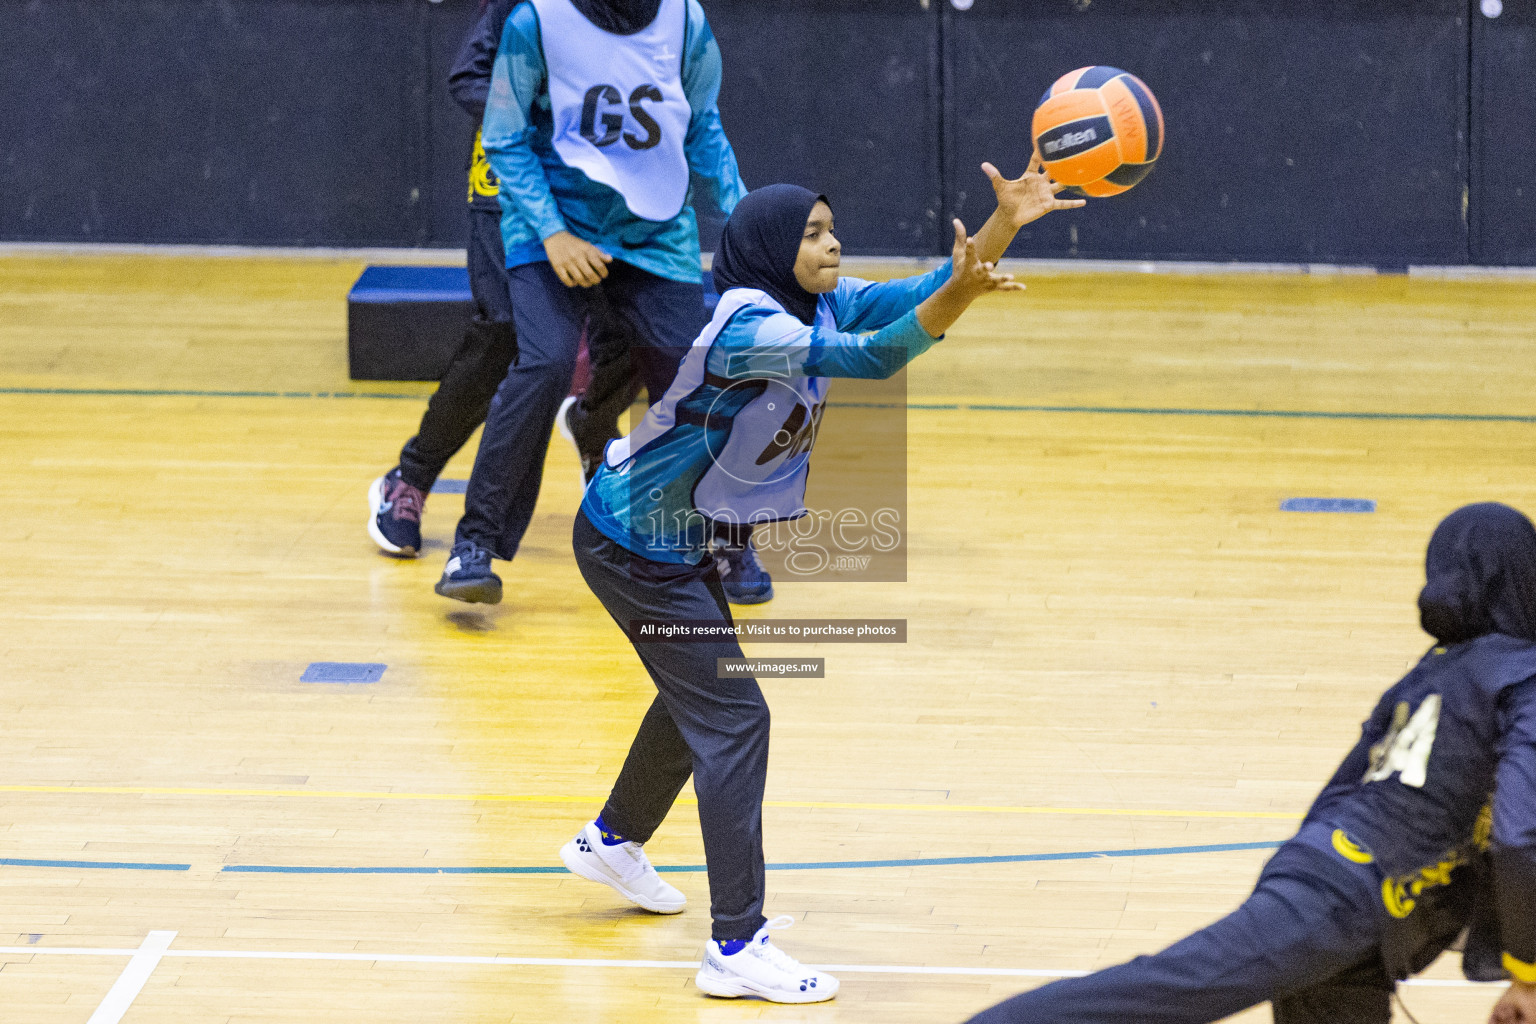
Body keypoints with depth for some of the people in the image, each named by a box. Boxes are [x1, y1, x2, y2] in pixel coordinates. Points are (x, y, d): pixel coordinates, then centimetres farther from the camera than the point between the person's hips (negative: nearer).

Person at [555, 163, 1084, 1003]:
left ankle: (612, 841, 51)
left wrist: (1006, 220, -25)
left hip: (682, 539, 10)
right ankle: (736, 948, -14)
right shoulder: (745, 324, -29)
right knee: (731, 716, -14)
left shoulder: (821, 306, -3)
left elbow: (925, 295, -12)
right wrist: (955, 297, -55)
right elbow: (869, 358, -42)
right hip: (632, 545, -10)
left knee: (698, 696, 27)